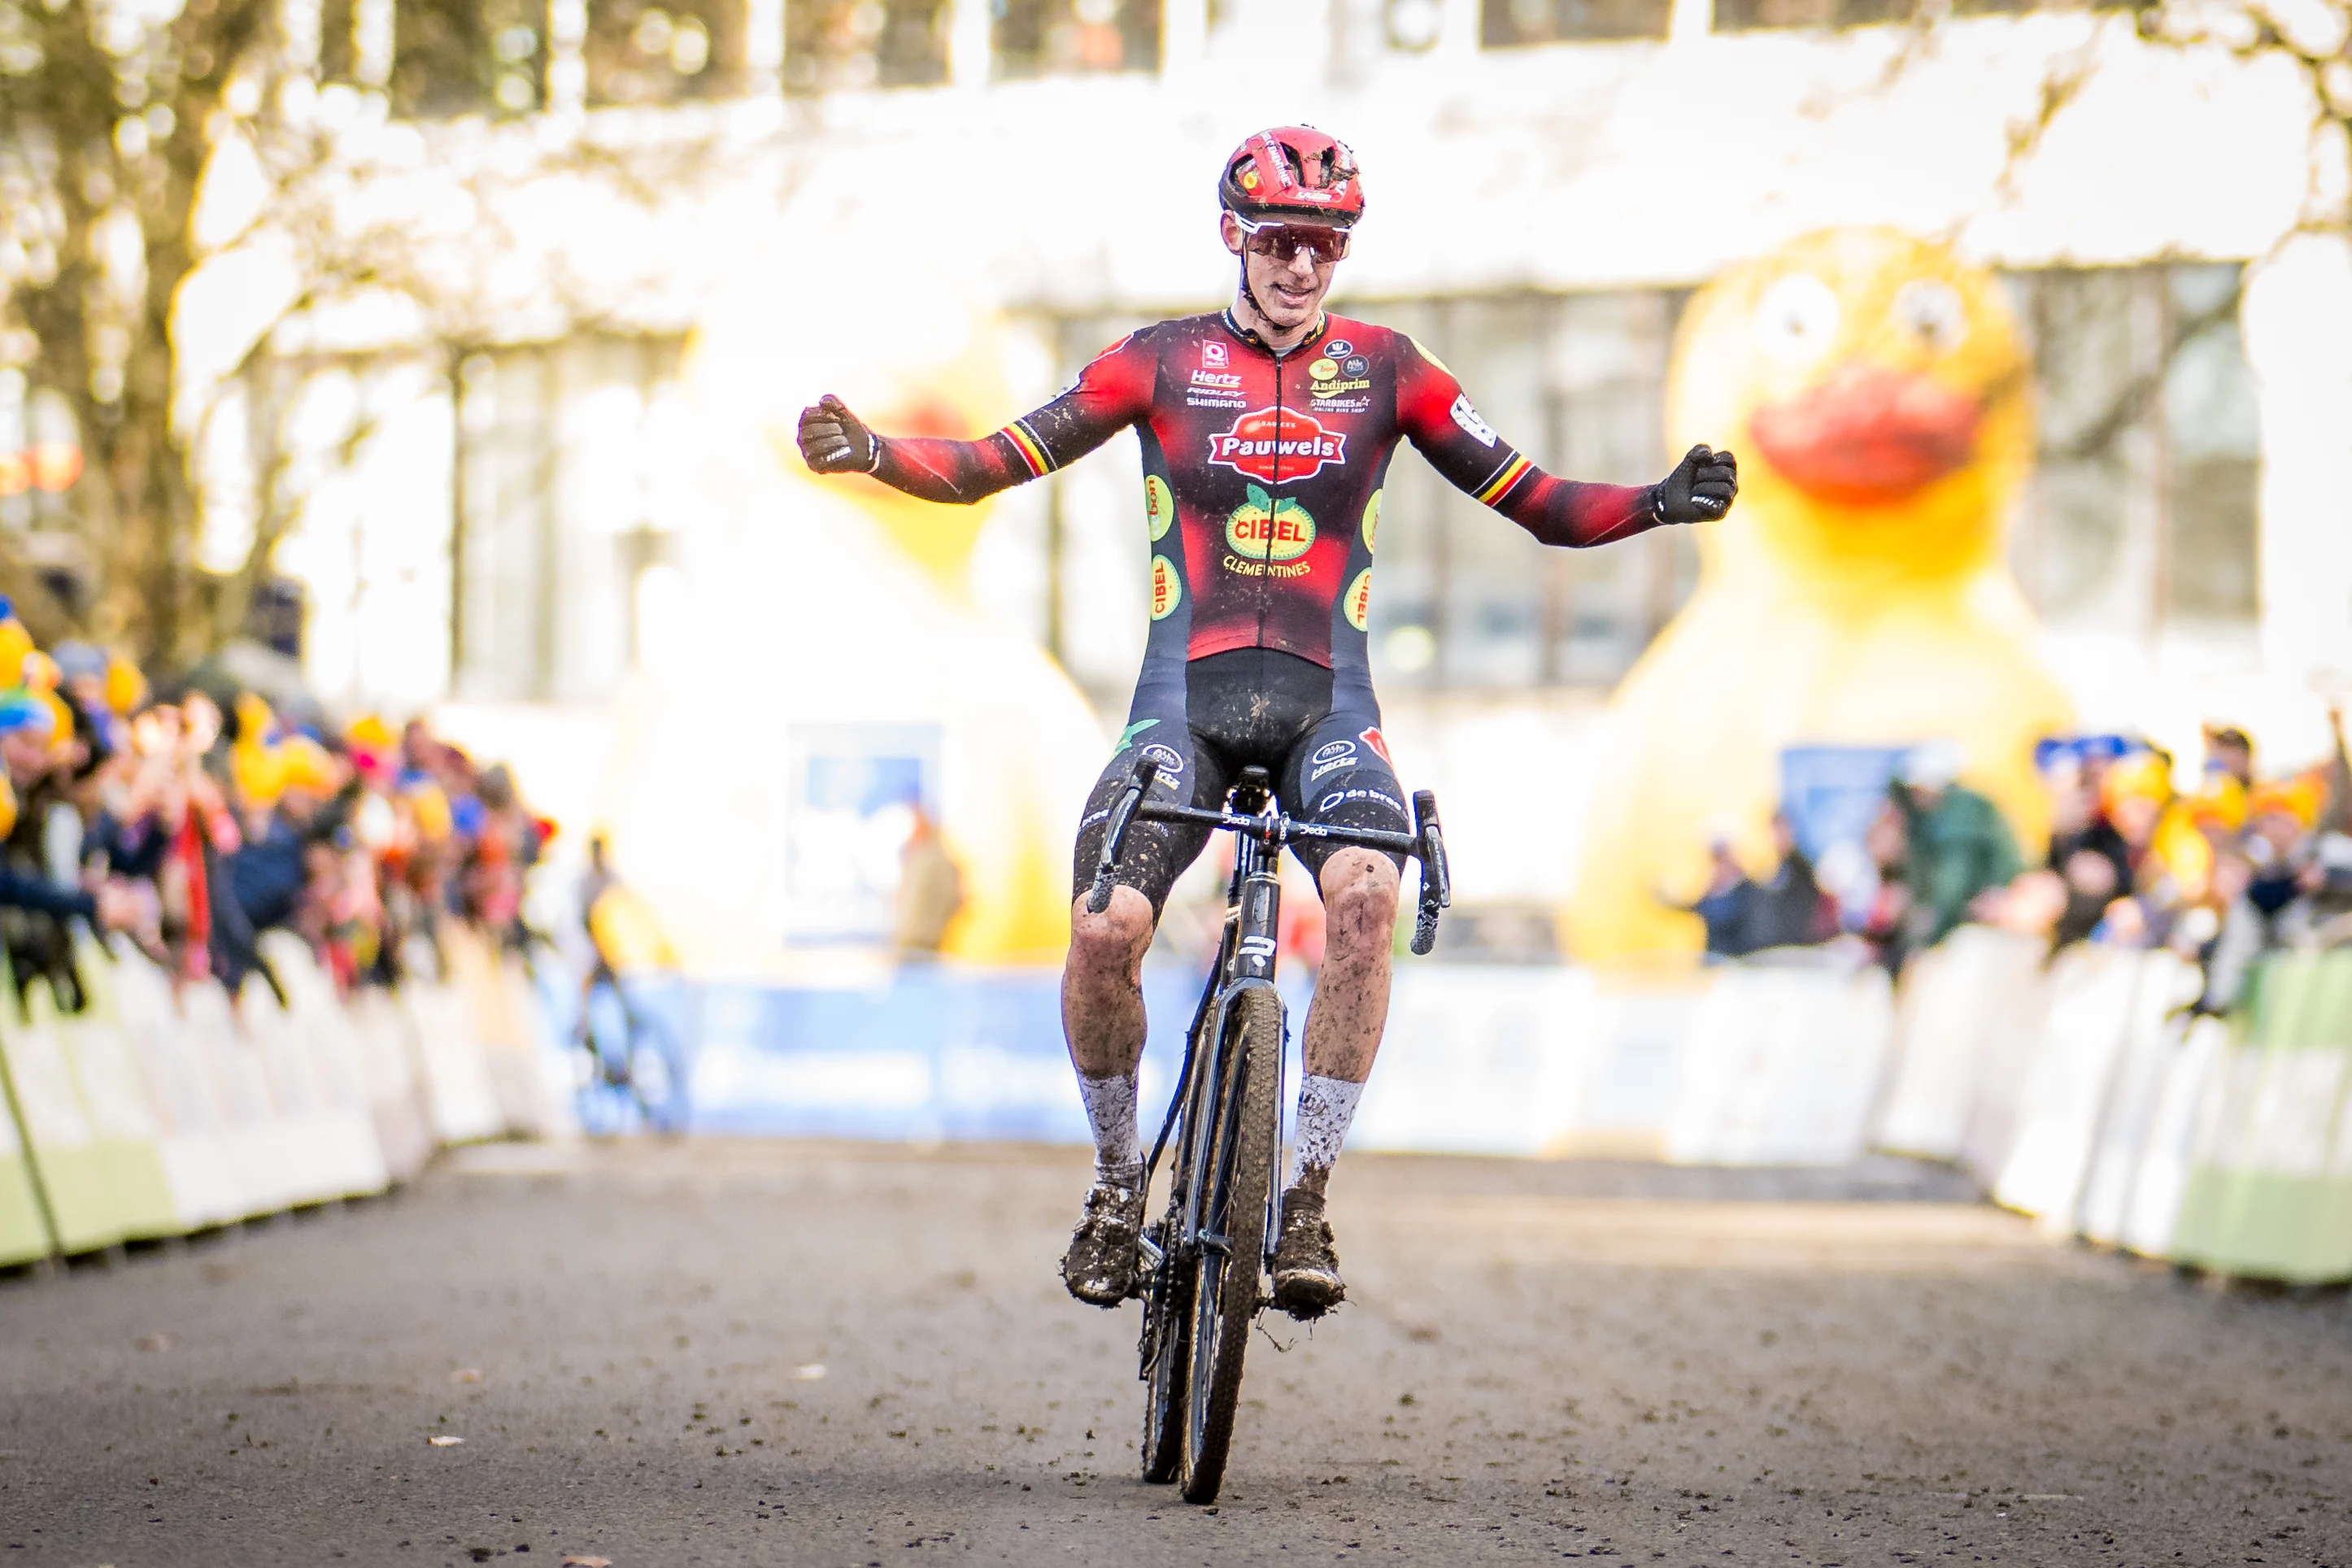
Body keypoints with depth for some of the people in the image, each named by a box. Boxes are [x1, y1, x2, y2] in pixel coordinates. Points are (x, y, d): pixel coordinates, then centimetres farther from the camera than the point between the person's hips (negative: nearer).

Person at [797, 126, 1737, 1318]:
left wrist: (1660, 504, -12)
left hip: (1325, 702, 0)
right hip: (1183, 696, 0)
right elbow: (992, 466, 2)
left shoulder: (1383, 368, 6)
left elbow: (1536, 504, 6)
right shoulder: (1164, 361, 4)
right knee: (1105, 929, -23)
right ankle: (1118, 1178, 5)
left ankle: (1308, 1196, -19)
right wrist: (870, 453, -15)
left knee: (1366, 894, -31)